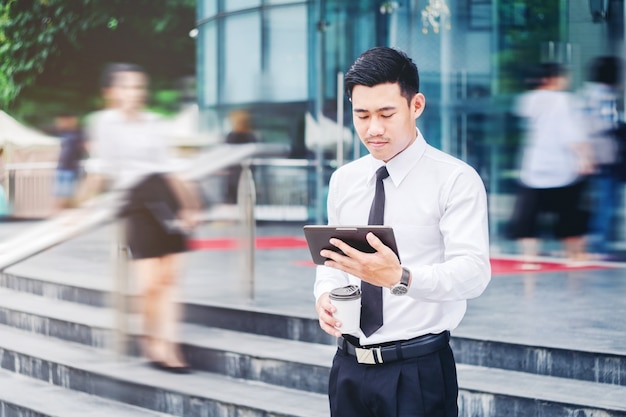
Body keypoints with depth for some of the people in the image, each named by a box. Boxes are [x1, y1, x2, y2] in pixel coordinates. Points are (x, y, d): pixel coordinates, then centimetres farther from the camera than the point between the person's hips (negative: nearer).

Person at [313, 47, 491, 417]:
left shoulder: (456, 179, -9)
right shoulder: (344, 181, 8)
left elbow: (473, 271, -19)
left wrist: (400, 277, -36)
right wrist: (325, 295, -6)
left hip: (418, 371, -5)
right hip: (350, 367, 5)